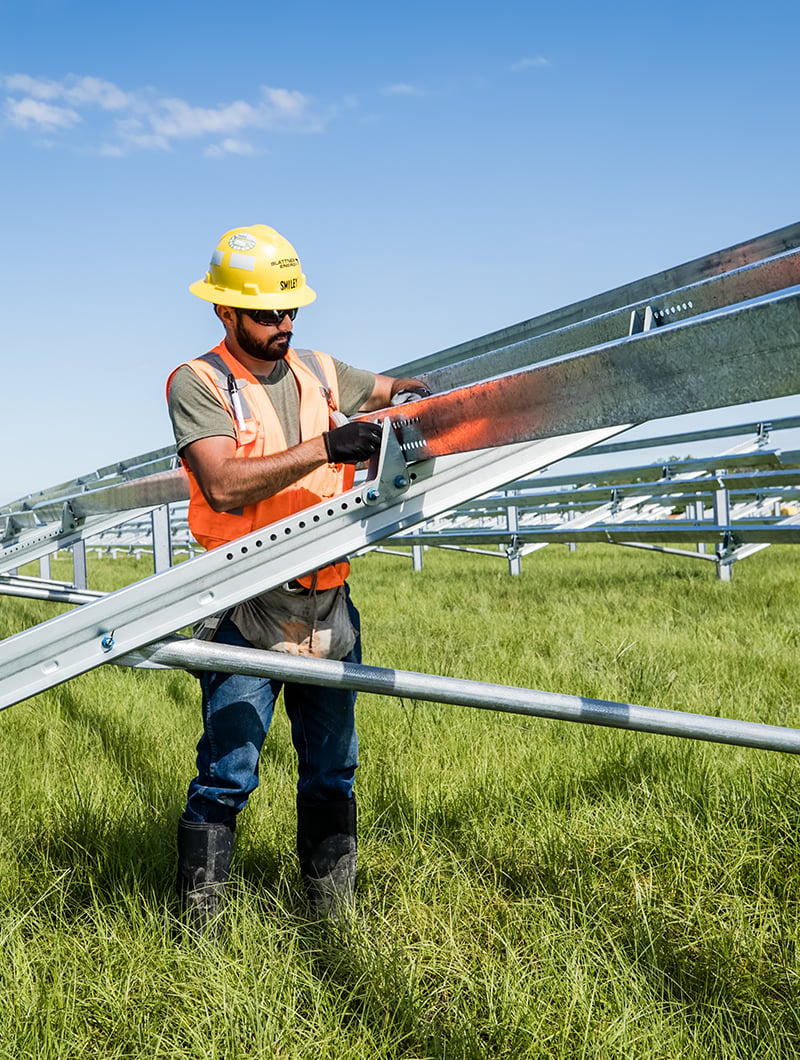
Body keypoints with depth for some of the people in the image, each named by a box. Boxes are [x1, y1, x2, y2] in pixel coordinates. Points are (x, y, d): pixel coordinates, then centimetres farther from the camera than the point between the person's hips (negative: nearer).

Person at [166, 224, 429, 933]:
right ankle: (199, 932, 11)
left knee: (332, 770, 13)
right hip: (247, 607, -5)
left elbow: (392, 387, 29)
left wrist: (412, 399, 6)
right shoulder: (197, 383, -6)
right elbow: (225, 485, -21)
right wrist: (325, 448, -23)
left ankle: (335, 918, 27)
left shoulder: (320, 372, 11)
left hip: (328, 602, 6)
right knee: (227, 776, -4)